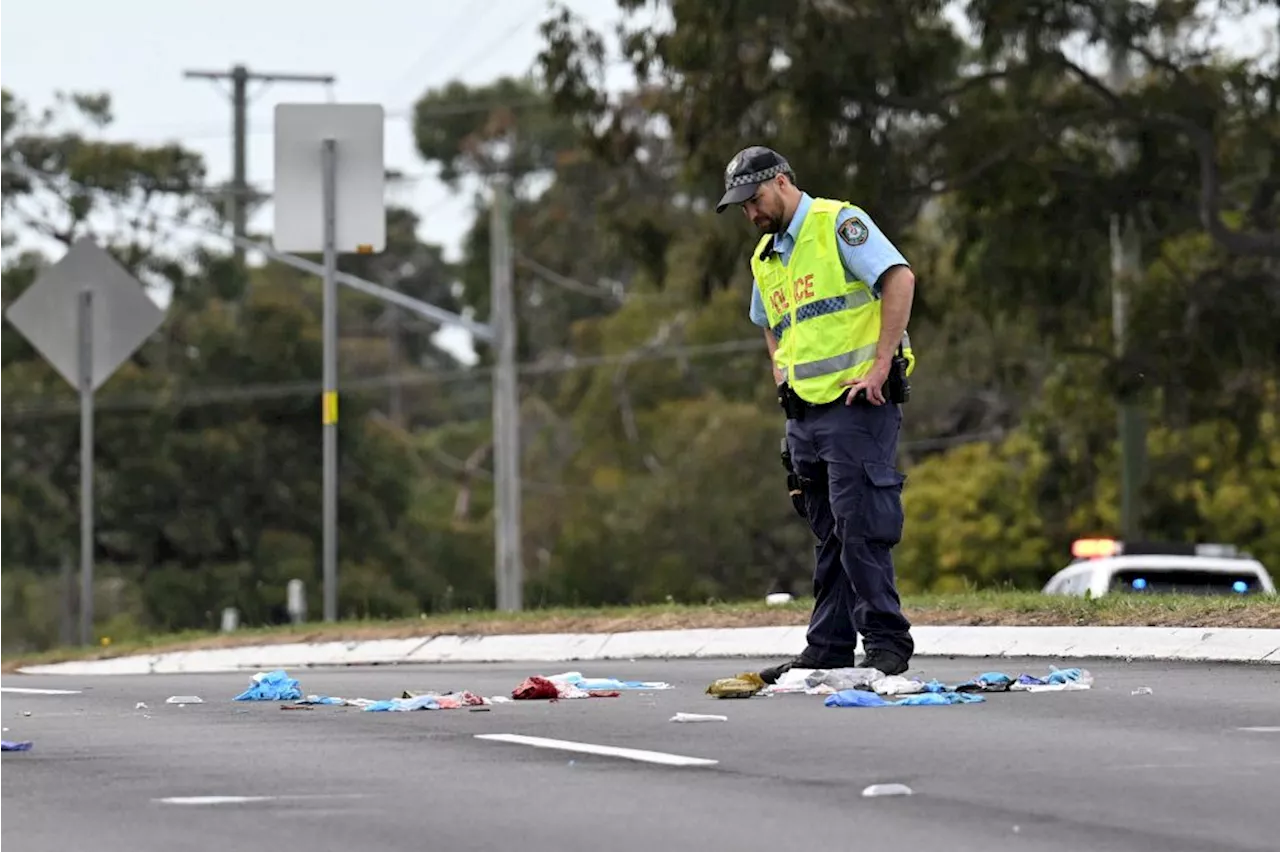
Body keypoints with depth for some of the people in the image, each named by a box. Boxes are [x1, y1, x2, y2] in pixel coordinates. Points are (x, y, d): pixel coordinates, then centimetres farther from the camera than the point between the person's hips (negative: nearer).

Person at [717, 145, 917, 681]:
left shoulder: (838, 224, -7)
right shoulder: (765, 259, 20)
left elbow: (899, 279, -19)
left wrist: (880, 365, -22)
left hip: (856, 402, -8)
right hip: (805, 412, 8)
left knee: (860, 528, -12)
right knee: (829, 537, 10)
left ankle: (886, 644, -9)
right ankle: (828, 650, 12)